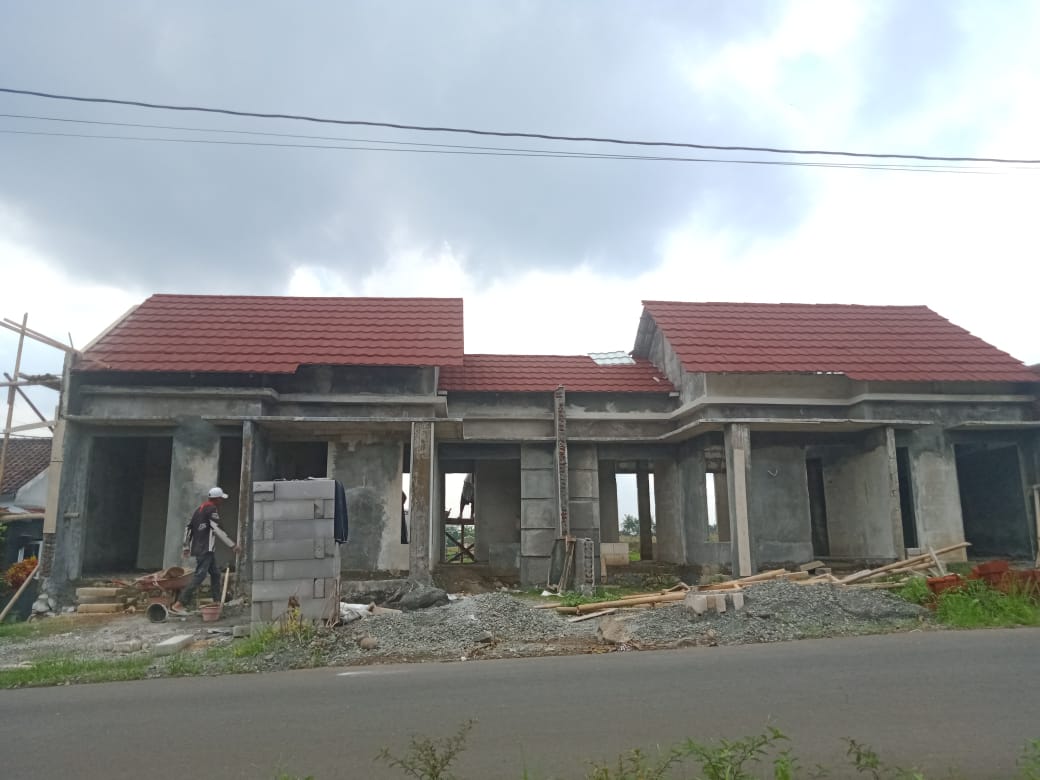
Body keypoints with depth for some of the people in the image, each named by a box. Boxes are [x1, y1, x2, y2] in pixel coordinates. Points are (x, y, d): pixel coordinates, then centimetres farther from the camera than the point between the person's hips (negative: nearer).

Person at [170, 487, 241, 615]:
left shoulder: (200, 508, 18)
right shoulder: (212, 509, -10)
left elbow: (188, 528, 19)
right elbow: (218, 530, -17)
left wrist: (186, 547, 25)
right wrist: (233, 545, -14)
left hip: (198, 547, 10)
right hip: (205, 549, -10)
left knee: (215, 574, 15)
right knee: (199, 576, -13)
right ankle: (178, 604, -14)